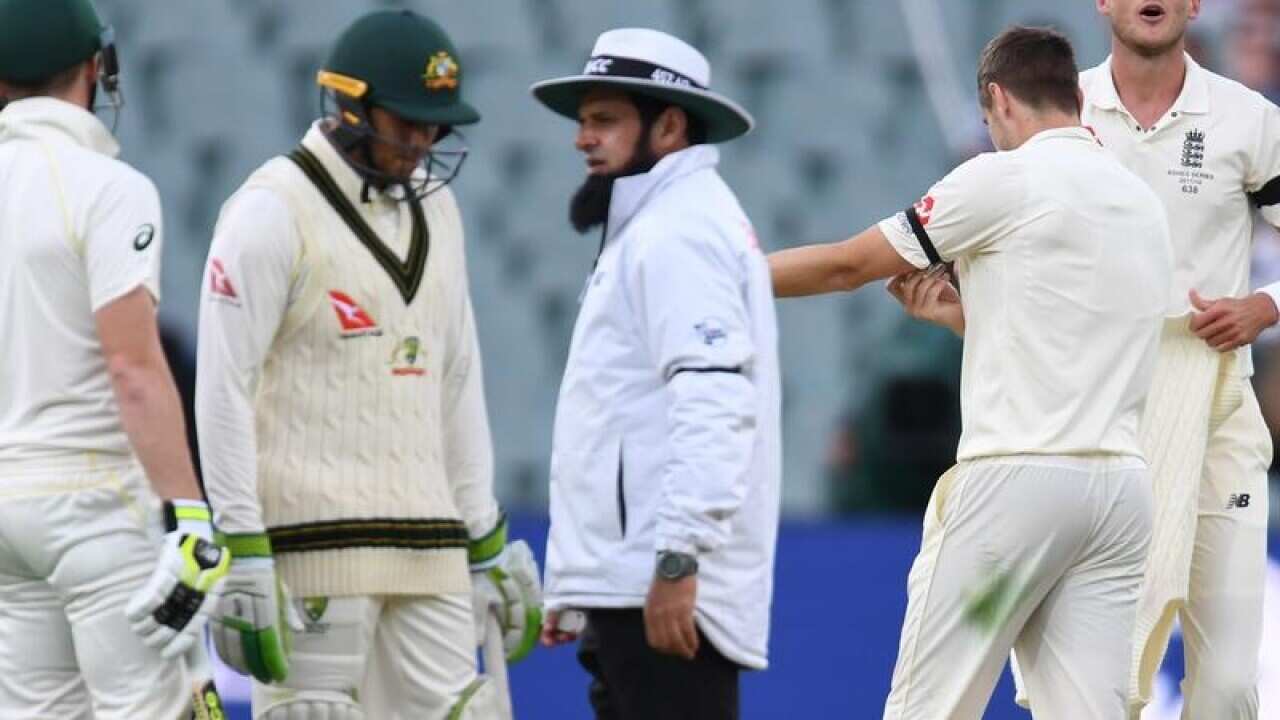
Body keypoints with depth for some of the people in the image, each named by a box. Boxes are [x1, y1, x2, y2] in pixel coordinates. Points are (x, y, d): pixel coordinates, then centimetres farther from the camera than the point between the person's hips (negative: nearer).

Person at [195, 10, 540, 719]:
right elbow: (222, 393, -11)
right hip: (314, 548, -7)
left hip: (428, 552, 7)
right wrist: (242, 557, -16)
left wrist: (490, 542, 19)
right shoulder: (273, 209, -7)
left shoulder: (435, 208, 16)